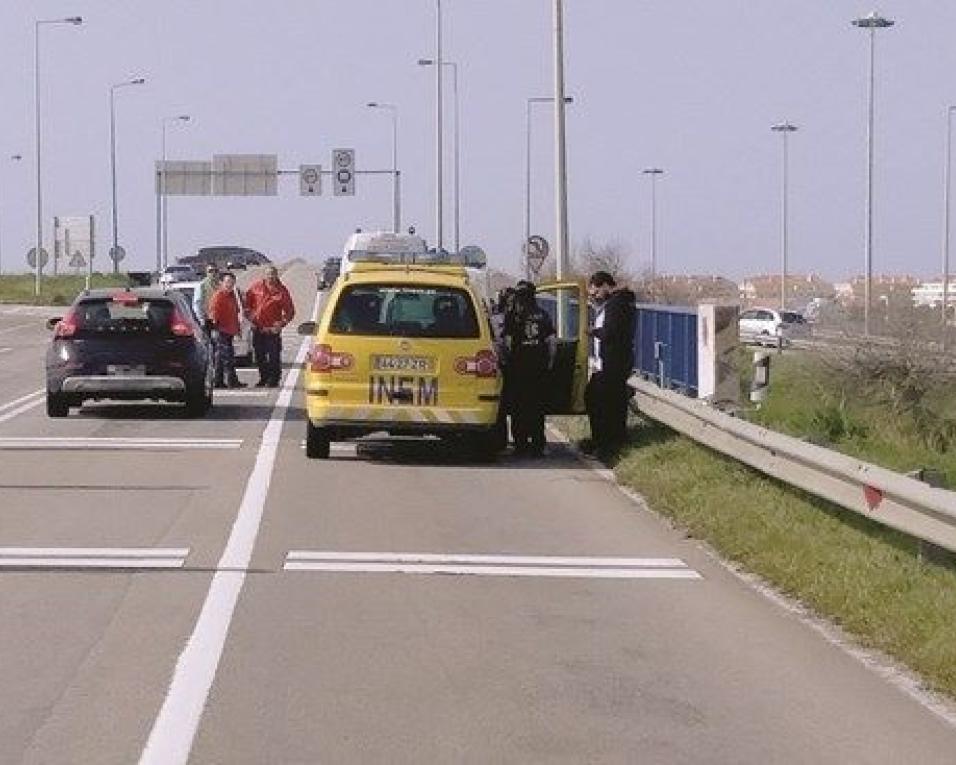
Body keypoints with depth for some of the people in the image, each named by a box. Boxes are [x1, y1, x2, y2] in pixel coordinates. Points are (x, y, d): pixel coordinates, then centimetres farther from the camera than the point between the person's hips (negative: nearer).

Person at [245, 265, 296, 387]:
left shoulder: (282, 291, -5)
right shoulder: (257, 286, 4)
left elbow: (290, 311, -2)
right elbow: (248, 299, 19)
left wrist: (281, 323, -15)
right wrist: (249, 313, 8)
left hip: (272, 330, -4)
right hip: (257, 328, 4)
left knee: (274, 356, -4)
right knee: (259, 356, 12)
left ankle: (274, 380, 6)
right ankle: (263, 378, 25)